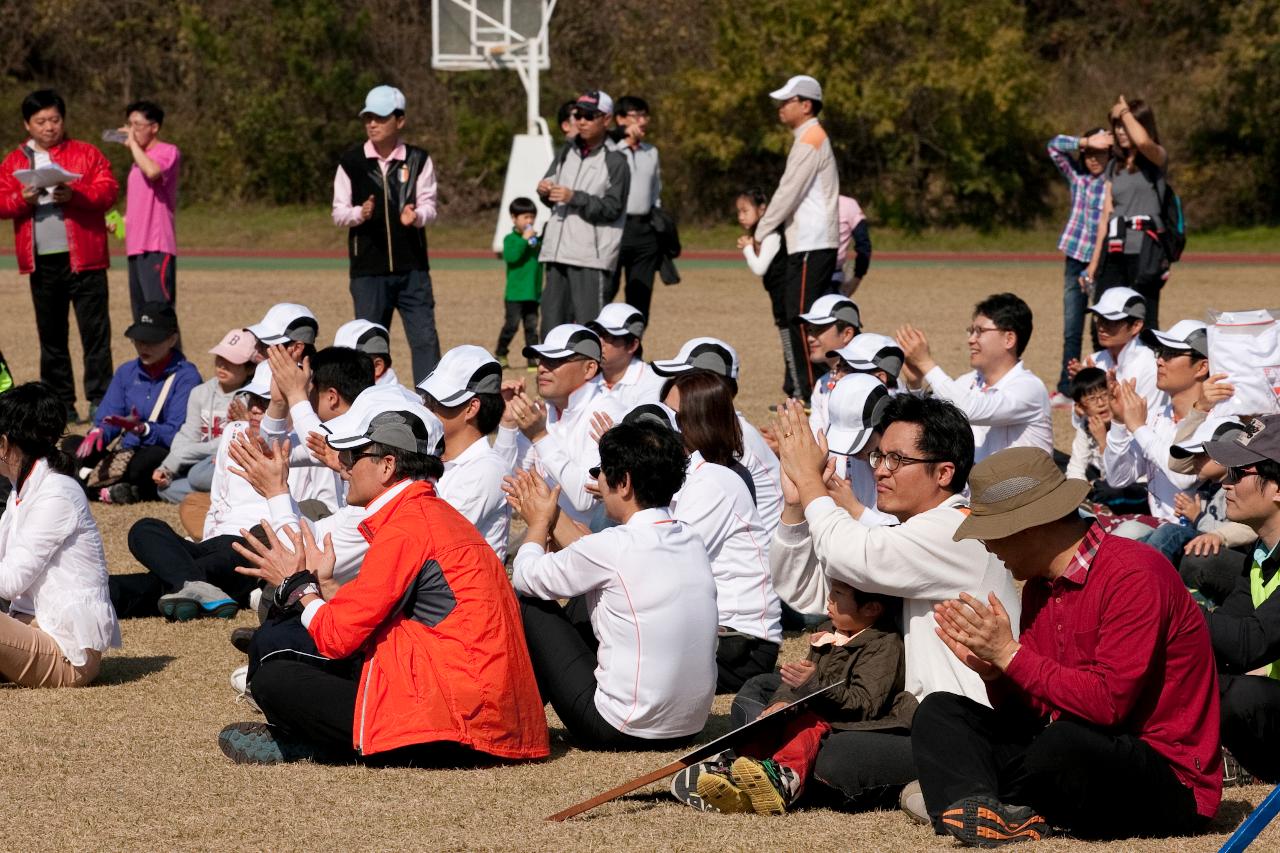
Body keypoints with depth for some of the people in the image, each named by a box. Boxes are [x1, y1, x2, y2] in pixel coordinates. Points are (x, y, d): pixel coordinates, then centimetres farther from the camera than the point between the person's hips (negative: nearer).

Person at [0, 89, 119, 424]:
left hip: (83, 257, -3)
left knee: (95, 331, -5)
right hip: (42, 261, 3)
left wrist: (73, 195, -21)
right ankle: (60, 403, 14)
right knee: (51, 334, 8)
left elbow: (109, 192, -5)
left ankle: (99, 401, -4)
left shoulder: (86, 154, 4)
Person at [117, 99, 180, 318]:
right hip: (136, 247, 9)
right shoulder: (139, 159, 23)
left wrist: (133, 143, -14)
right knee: (141, 315, 8)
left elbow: (153, 171, -27)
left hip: (157, 248, -9)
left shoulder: (168, 152, -4)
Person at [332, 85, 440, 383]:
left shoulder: (418, 160, 2)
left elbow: (429, 206, 1)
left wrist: (416, 215, -22)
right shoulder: (351, 162, 2)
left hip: (412, 267, 0)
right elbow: (339, 212, 5)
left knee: (425, 338, -4)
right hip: (368, 268, 0)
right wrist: (360, 213, -17)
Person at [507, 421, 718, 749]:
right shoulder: (690, 539, 3)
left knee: (528, 604, 7)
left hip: (624, 730, -8)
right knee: (586, 600, 26)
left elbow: (525, 577, -2)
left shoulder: (614, 547, -19)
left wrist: (539, 522, 17)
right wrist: (553, 517, 31)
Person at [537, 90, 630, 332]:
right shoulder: (567, 153, 14)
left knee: (589, 322, -10)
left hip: (591, 258, -6)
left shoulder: (615, 161, -4)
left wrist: (574, 197, -20)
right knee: (552, 318, 9)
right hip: (557, 252, 6)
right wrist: (545, 191, -4)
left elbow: (612, 208, -11)